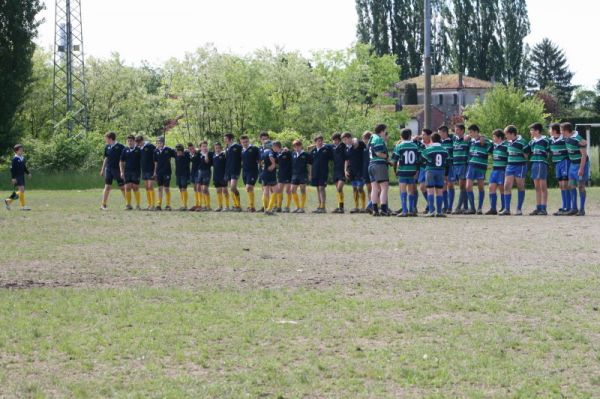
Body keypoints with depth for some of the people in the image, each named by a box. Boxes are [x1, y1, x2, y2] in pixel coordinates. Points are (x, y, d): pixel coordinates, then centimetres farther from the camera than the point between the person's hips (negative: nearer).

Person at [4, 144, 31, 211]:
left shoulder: (23, 158, 13)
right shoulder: (15, 159, -10)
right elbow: (12, 168, -12)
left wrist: (28, 173, 9)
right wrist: (13, 178, -17)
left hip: (22, 176, 8)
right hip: (16, 177, -8)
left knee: (21, 191, 9)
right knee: (21, 189, -15)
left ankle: (9, 201, 23)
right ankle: (23, 206, -12)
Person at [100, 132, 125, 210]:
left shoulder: (120, 147, -8)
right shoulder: (107, 147, 7)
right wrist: (102, 169, 16)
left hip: (117, 169, -4)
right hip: (108, 169, 4)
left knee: (122, 187, 2)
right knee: (107, 187, 0)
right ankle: (103, 205, 1)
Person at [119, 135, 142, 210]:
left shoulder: (138, 150, 1)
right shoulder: (125, 150, 8)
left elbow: (142, 161, 4)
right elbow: (122, 162, 12)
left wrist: (141, 171, -2)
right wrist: (122, 172, 4)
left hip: (136, 171, -3)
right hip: (127, 172, 3)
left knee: (135, 188, -2)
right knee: (127, 188, 0)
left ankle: (138, 205, 5)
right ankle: (128, 205, 6)